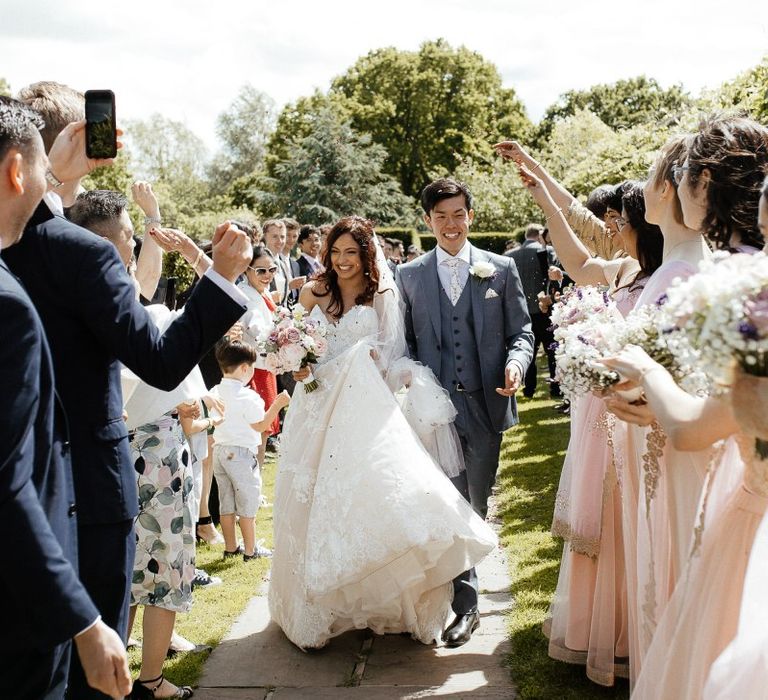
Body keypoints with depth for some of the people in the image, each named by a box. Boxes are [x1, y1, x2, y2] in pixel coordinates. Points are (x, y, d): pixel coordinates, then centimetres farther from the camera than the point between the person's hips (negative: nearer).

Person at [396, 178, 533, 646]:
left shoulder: (502, 269, 4)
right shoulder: (409, 275, 6)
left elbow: (521, 331, 6)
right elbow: (403, 341, 9)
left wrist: (516, 363, -14)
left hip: (486, 405, 1)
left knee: (475, 505, 11)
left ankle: (462, 600, 27)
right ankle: (465, 603, 12)